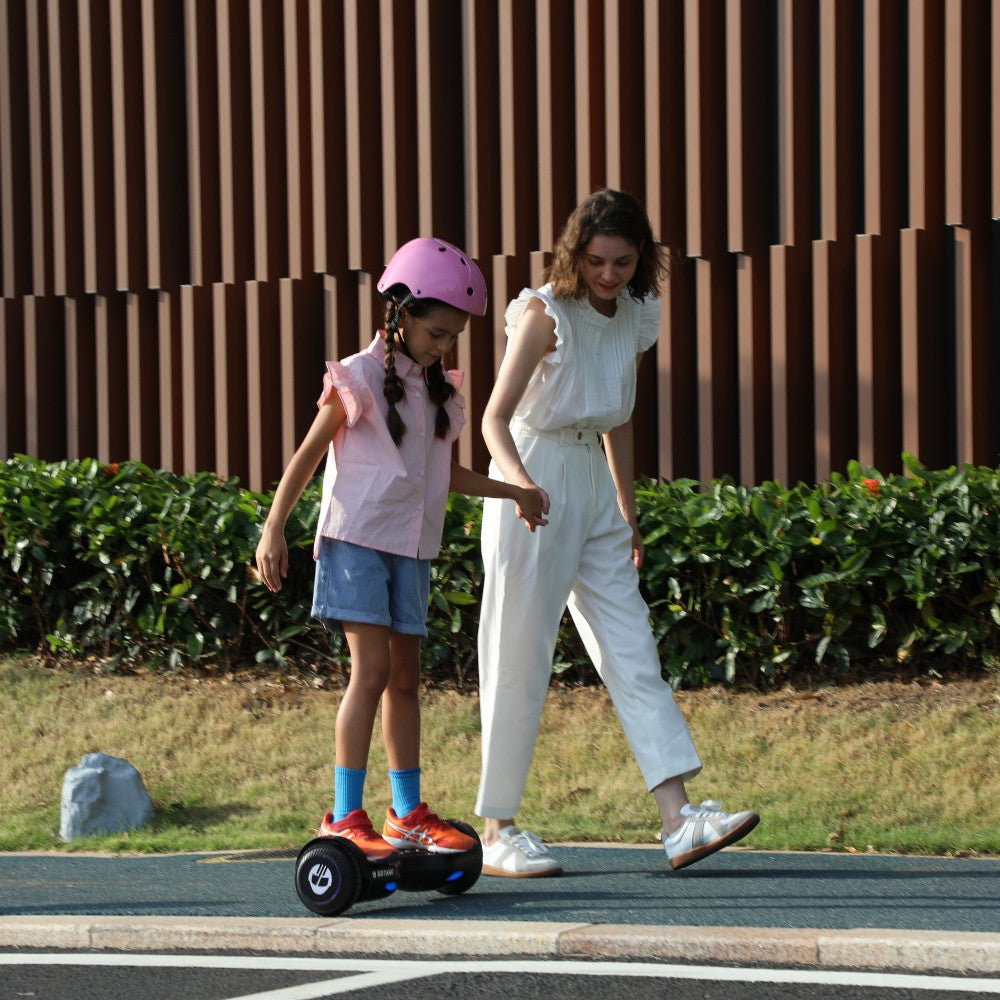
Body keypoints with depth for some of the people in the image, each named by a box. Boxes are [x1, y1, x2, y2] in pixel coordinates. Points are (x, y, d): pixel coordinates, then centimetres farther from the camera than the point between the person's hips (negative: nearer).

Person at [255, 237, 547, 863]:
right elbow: (309, 455, -5)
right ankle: (345, 819, -13)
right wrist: (274, 529, -8)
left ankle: (407, 813, 19)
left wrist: (514, 493, 15)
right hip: (357, 538, -7)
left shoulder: (439, 389, 13)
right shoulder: (362, 377, -7)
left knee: (406, 677, 10)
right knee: (372, 669, -14)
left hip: (412, 547, 7)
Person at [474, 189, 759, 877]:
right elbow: (496, 417, -22)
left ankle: (680, 820, -6)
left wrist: (629, 514, 20)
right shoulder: (545, 313, -13)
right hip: (534, 490, -7)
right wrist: (518, 480, -40)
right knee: (521, 658, -3)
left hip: (594, 489, 7)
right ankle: (498, 831, 5)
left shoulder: (637, 319, 7)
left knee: (633, 652, -1)